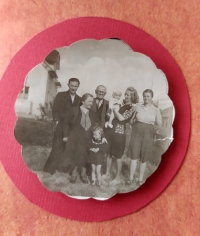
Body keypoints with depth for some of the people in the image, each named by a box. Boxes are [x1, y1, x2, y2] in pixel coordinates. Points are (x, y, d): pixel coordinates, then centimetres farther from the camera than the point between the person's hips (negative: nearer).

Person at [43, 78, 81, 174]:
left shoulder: (79, 99, 10)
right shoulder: (61, 95, 2)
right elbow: (55, 109, -3)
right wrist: (57, 121, -12)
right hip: (61, 126, -3)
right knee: (57, 148, -3)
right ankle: (50, 168, 7)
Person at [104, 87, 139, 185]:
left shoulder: (132, 107, -7)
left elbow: (121, 118, -16)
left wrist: (114, 108, -10)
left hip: (119, 132, -6)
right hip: (110, 130, 6)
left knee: (118, 156, 6)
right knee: (108, 153, 14)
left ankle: (117, 178, 22)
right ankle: (107, 173, 31)